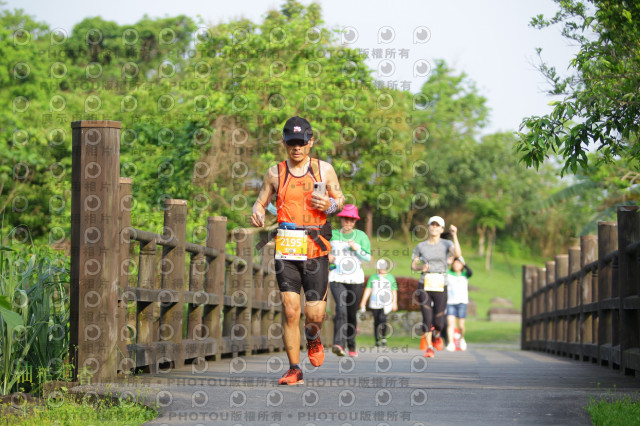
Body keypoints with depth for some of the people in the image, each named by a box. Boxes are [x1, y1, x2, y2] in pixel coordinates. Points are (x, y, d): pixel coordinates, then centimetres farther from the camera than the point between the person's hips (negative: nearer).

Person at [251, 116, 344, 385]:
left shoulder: (324, 169, 6)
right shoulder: (275, 173, 7)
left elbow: (340, 199, 15)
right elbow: (261, 202, 14)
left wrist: (330, 205, -8)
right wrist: (257, 214, -10)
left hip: (316, 249, 0)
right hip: (286, 249, 0)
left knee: (314, 313, -5)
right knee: (290, 310, -6)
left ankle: (313, 338, 32)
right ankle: (294, 369, 5)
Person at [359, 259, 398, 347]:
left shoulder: (391, 278, 7)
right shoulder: (373, 277, 10)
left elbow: (394, 291, 9)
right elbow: (368, 290, 10)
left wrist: (395, 303, 1)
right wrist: (363, 302, 5)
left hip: (386, 303, -2)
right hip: (374, 303, 2)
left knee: (382, 318, -23)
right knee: (376, 322, 5)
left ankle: (384, 337, -9)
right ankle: (377, 340, 14)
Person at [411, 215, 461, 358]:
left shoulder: (446, 244, 4)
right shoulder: (421, 246, 9)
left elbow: (457, 254, -16)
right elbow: (413, 265, 15)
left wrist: (454, 235, -17)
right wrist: (421, 268, -7)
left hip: (440, 286, -1)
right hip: (424, 285, 1)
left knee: (438, 321, -5)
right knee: (427, 318, -10)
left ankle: (436, 335, 29)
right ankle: (429, 347, 3)